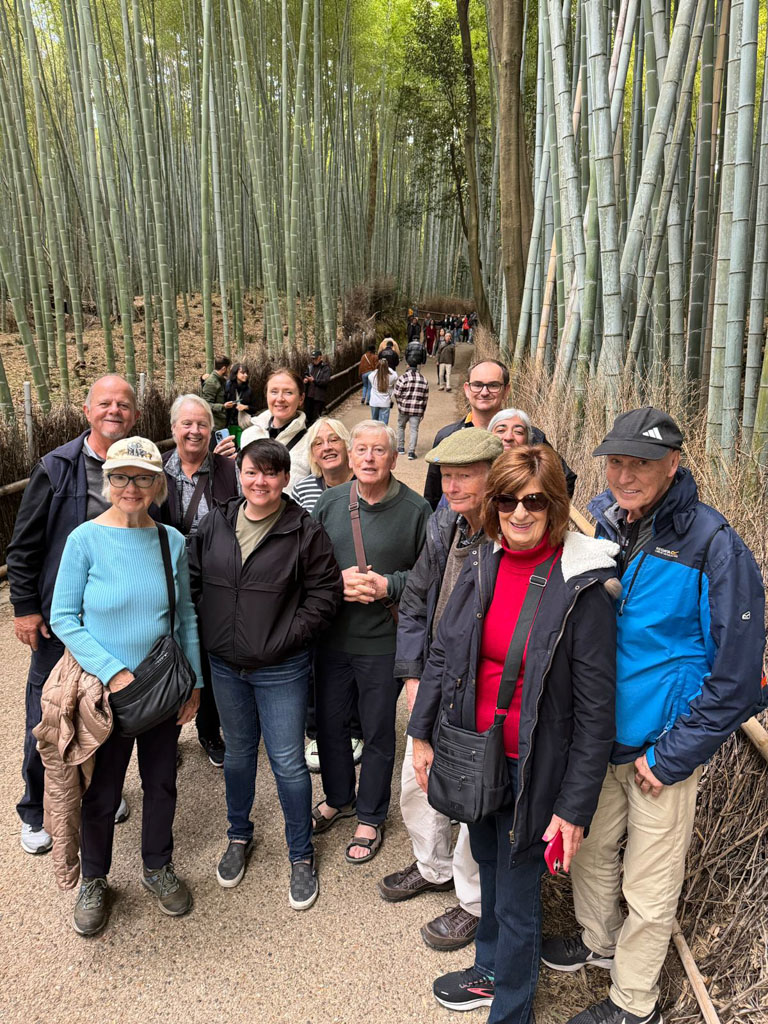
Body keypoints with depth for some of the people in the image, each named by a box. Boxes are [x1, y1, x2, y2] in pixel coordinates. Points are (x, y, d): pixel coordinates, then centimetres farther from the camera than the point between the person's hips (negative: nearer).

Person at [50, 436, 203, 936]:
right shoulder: (86, 539, -13)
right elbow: (63, 618, -10)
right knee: (101, 793, 13)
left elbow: (186, 616, 5)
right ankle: (94, 882, 38)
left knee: (162, 783, 18)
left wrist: (194, 682, 4)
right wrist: (112, 671, -18)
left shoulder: (172, 541, -3)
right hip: (105, 690, -3)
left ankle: (158, 867, 42)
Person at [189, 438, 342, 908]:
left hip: (281, 671, -4)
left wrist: (287, 637, -13)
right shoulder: (215, 524, 2)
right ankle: (240, 836, 43)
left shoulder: (305, 531, -11)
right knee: (238, 753, 21)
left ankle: (302, 855, 26)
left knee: (288, 763, 4)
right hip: (225, 666, 4)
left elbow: (325, 592, -9)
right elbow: (194, 581, 11)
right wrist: (208, 631, 2)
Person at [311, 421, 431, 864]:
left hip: (384, 641, -3)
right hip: (332, 637, 4)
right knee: (330, 722, 19)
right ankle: (338, 798, 44)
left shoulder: (415, 508, -9)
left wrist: (387, 586, -19)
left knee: (379, 732, 12)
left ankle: (371, 817, 34)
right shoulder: (330, 501, 0)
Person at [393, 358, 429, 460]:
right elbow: (426, 397, 9)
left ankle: (400, 448, 24)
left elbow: (396, 393, -6)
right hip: (417, 410, 2)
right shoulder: (423, 379, 6)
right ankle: (411, 452, -4)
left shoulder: (403, 378, -8)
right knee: (414, 429, 3)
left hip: (404, 409, -2)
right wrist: (422, 411, 16)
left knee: (401, 426, 18)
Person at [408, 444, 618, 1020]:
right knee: (489, 869, 26)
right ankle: (489, 972, 52)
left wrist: (575, 806, -15)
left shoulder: (583, 586, -19)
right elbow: (442, 653, 7)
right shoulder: (482, 568, -2)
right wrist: (422, 734, 8)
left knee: (516, 895, 11)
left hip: (532, 769, -5)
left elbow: (596, 709, -17)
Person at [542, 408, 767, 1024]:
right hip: (600, 739, 6)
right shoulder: (607, 528, -1)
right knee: (591, 850, 23)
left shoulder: (712, 545, -20)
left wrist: (671, 757, -14)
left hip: (662, 750, -5)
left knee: (648, 891, 12)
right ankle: (599, 941, 51)